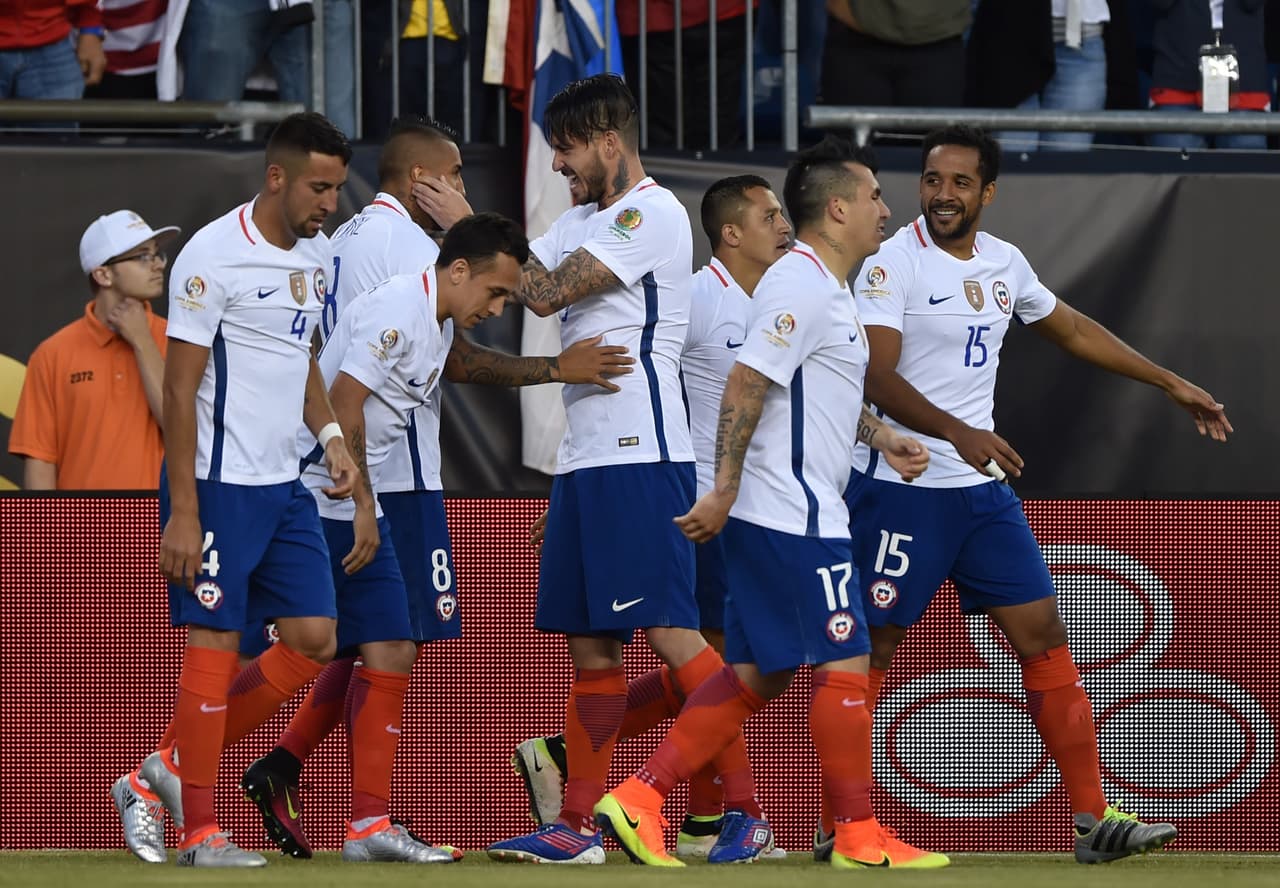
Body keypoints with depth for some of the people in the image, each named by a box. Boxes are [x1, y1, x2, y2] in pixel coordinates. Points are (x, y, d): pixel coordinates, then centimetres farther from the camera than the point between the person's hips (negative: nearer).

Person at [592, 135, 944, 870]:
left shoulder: (826, 288, 17)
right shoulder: (801, 288, -16)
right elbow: (746, 385, -21)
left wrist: (882, 437, 19)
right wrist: (723, 492, -22)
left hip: (779, 517, 10)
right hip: (795, 519, -10)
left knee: (758, 674, 9)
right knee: (845, 666, -4)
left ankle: (637, 797, 7)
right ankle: (859, 837, 2)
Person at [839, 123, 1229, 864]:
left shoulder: (1004, 262, 9)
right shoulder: (892, 265, -11)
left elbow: (1074, 330, 25)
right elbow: (877, 375, -21)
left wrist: (1171, 384, 26)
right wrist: (958, 433, -34)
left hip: (983, 487, 6)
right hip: (900, 489, -6)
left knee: (1044, 636, 2)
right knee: (871, 649, -3)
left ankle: (1094, 819, 4)